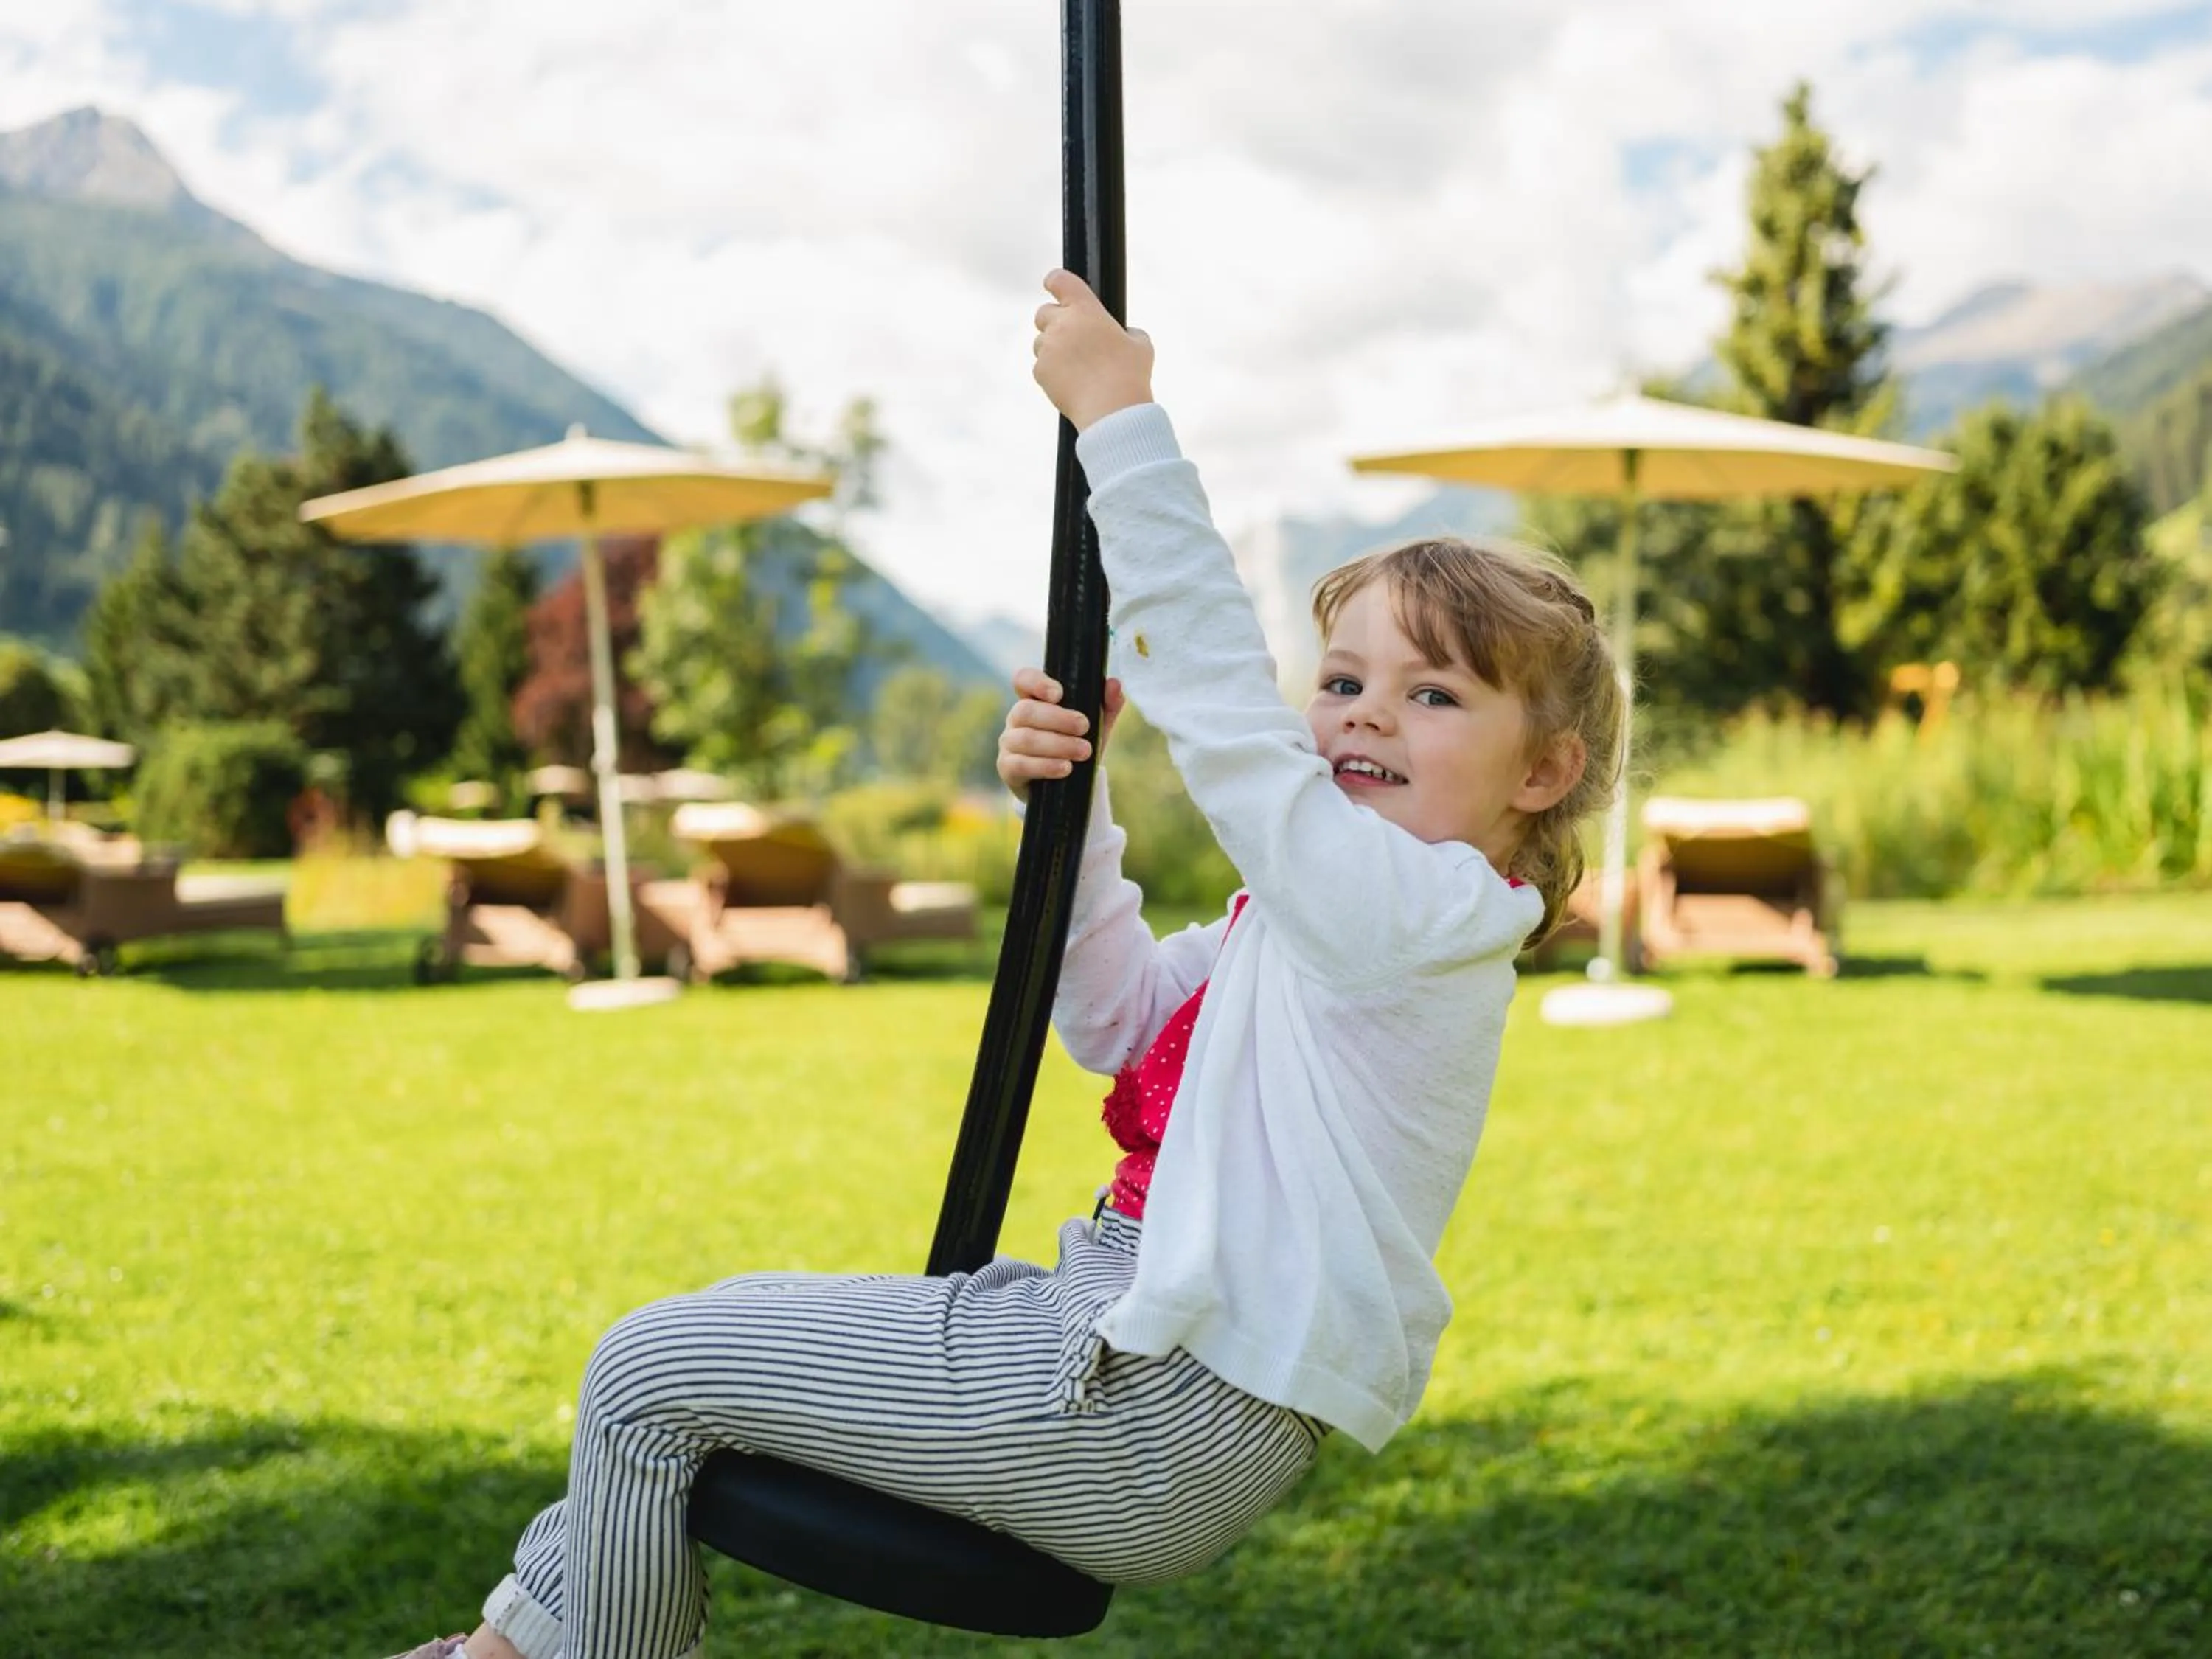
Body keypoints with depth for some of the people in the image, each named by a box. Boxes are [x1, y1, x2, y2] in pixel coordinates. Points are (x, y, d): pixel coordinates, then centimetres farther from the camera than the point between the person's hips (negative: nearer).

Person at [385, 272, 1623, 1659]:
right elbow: (1119, 1023, 18)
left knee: (654, 1373, -4)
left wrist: (1122, 417, -21)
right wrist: (1070, 804, 5)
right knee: (710, 1331, 22)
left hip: (1163, 1431, -11)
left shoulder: (1416, 913, -17)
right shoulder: (1350, 916, 14)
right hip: (1137, 1347, 11)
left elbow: (1219, 699, -24)